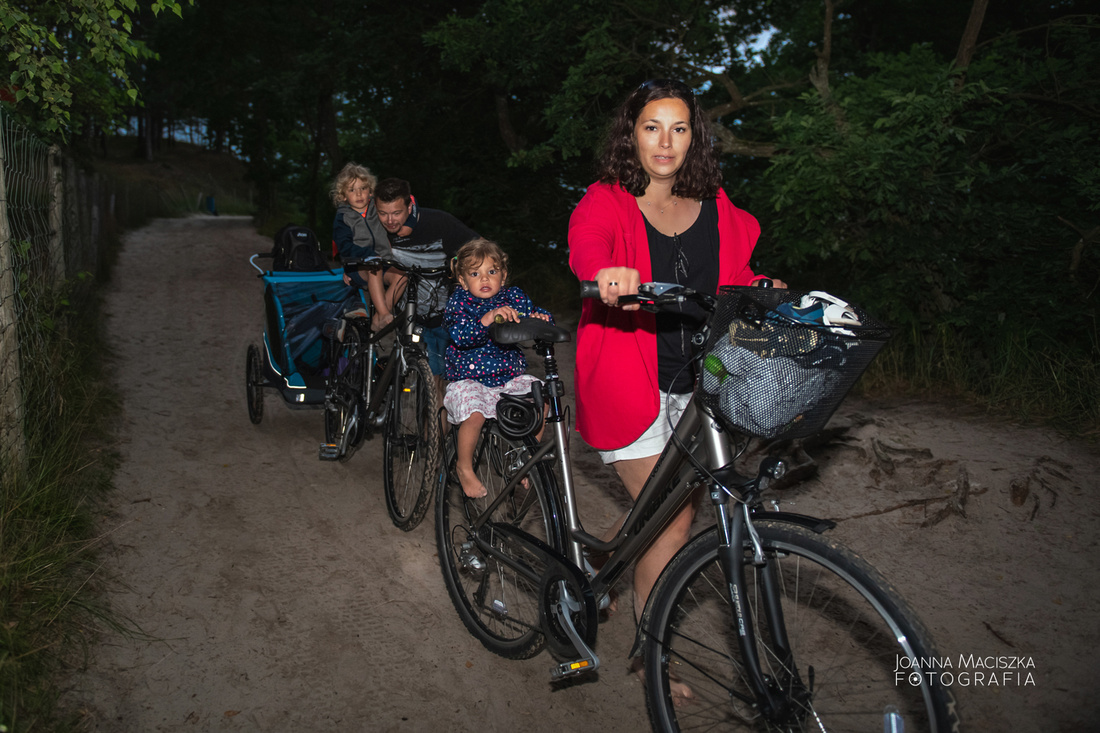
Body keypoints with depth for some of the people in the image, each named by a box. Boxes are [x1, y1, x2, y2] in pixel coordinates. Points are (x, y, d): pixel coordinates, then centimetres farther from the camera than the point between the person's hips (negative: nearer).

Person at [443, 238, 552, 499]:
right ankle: (465, 467, 0)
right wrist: (487, 319, -38)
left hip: (511, 376, 4)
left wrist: (539, 318, -22)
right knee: (475, 414, -29)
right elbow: (460, 335, -21)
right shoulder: (459, 301, -4)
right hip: (470, 378, -3)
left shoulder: (514, 297, 6)